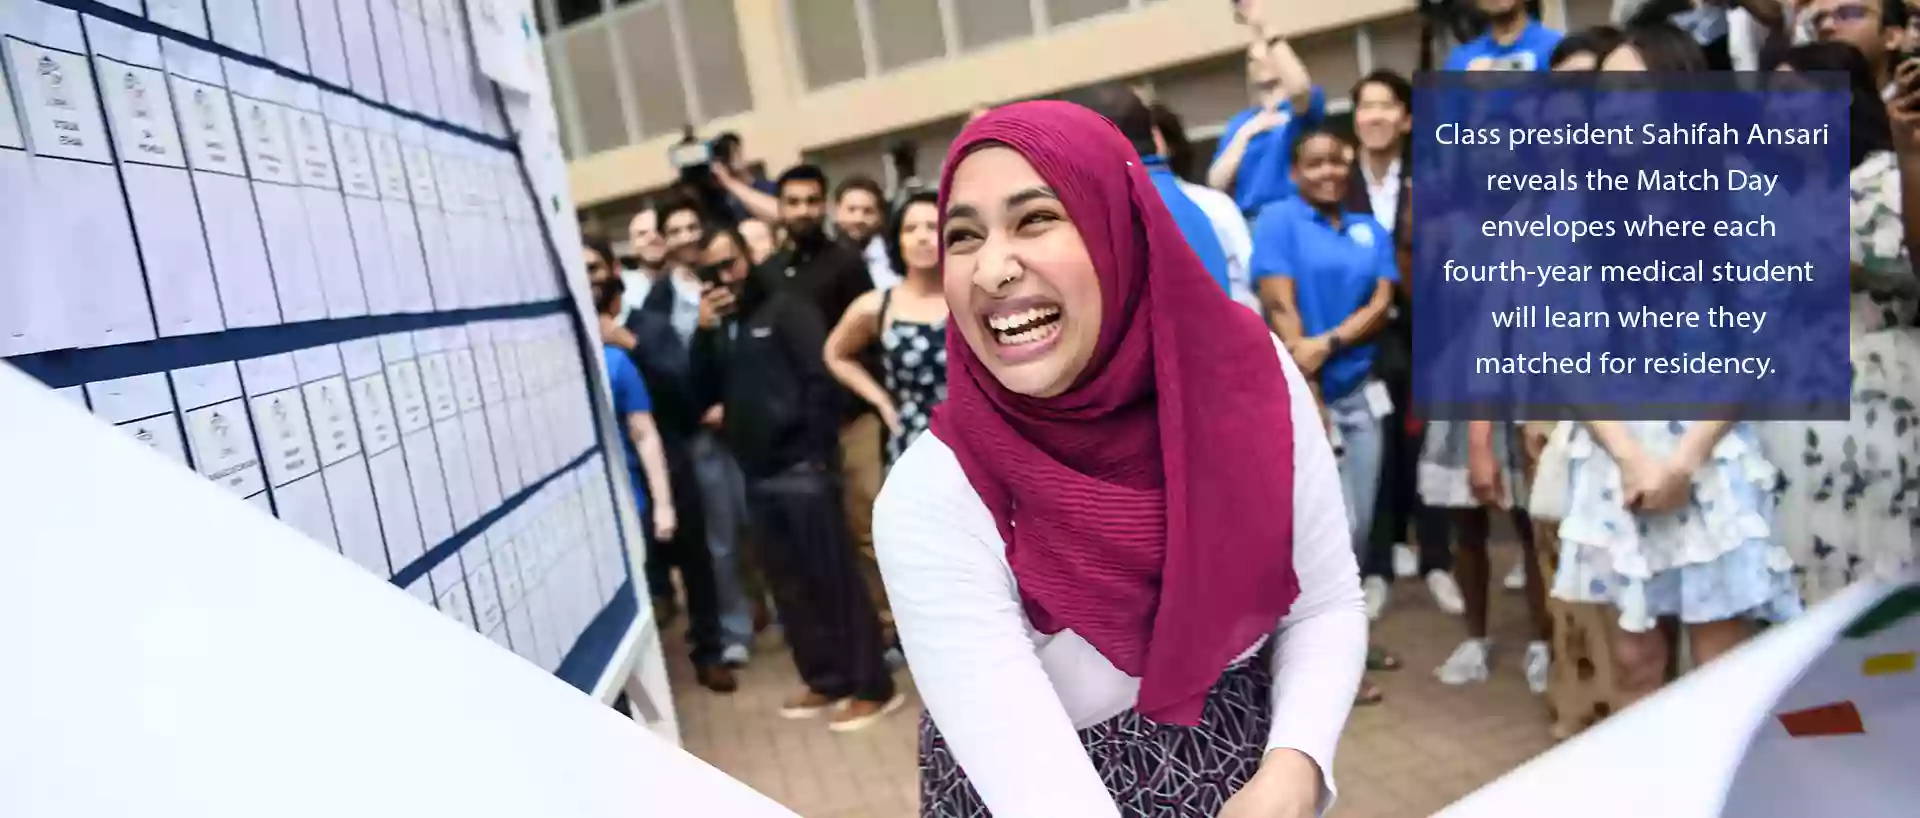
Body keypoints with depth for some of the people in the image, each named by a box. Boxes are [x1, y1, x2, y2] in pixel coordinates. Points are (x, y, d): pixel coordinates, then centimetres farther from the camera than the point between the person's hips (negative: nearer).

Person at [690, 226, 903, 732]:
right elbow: (706, 392, 10)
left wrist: (818, 452, -14)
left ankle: (872, 688, 7)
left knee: (834, 579, -2)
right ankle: (826, 680, 24)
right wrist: (703, 335, -2)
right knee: (789, 585, 11)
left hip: (800, 468, -7)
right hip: (757, 475, 7)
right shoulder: (719, 323, 15)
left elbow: (822, 379, -11)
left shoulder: (784, 305, -4)